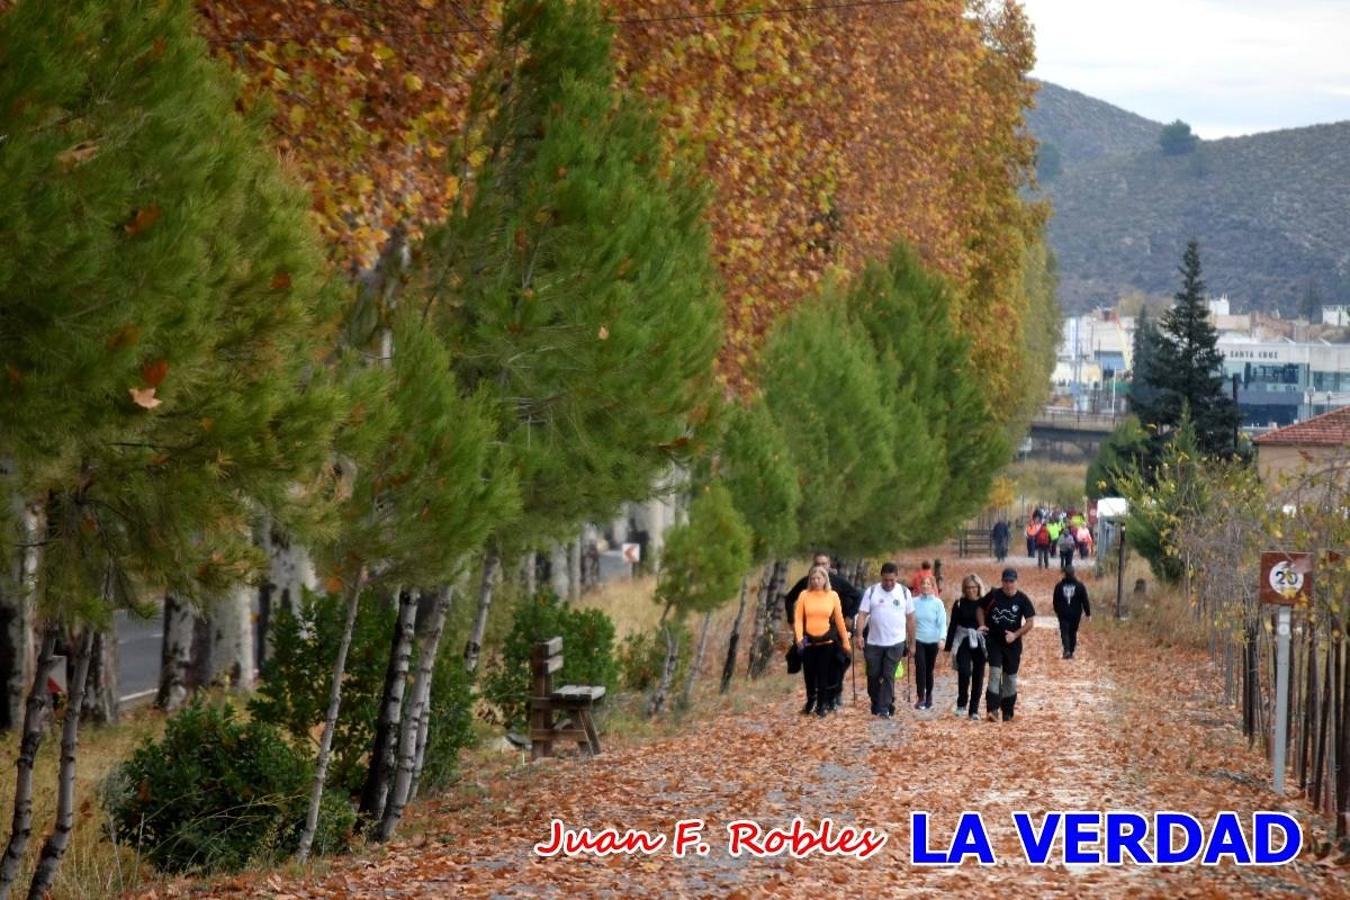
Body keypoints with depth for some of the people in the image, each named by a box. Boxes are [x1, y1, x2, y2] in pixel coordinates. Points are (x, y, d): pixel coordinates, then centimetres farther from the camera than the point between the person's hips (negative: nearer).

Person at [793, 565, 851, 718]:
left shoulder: (833, 596, 1)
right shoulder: (804, 595, -1)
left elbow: (839, 620, 4)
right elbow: (798, 618, -4)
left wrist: (845, 642, 6)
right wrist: (799, 637, -18)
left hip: (826, 641, 0)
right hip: (808, 641, 0)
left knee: (824, 674, 1)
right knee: (809, 673, 7)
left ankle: (822, 705, 12)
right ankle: (810, 701, 29)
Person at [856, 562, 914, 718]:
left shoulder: (905, 593, 2)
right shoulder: (871, 592, -2)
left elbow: (910, 618, 7)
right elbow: (862, 615, -5)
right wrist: (859, 635, -17)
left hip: (895, 643, -1)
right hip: (874, 642, 1)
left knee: (889, 676, -6)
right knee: (873, 676, 8)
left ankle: (884, 708, -6)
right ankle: (875, 703, 26)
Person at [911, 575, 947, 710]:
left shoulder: (937, 603, -5)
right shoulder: (914, 602, -2)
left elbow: (942, 623, -8)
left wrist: (942, 638, -22)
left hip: (932, 641, 0)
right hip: (918, 640, 0)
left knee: (929, 669, 9)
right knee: (920, 668, -13)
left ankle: (928, 696, 25)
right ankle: (921, 698, -11)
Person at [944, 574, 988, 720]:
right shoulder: (959, 604, 3)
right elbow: (953, 626, 5)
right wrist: (948, 647, 2)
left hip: (980, 644, 1)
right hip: (963, 643, -1)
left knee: (978, 676, 4)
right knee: (964, 671, -19)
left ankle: (974, 710, 12)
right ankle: (962, 704, -3)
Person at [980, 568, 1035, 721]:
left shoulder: (1022, 599, -6)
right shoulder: (993, 595, -5)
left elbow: (1030, 622, -5)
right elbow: (981, 609, 10)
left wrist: (1015, 635, -16)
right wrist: (983, 627, -5)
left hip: (1013, 644, 1)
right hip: (993, 641, -1)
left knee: (1010, 677, 8)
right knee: (995, 672, -14)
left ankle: (1008, 712, 19)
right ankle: (993, 709, -17)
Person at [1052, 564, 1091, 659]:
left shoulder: (1059, 586, -4)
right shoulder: (1080, 586, -6)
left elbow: (1055, 601, 6)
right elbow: (1085, 601, -4)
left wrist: (1057, 611, 23)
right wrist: (1088, 613, 6)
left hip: (1063, 614, -1)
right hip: (1075, 614, 1)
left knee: (1064, 631, 2)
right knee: (1073, 632, 14)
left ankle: (1067, 650, -20)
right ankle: (1071, 652, 19)